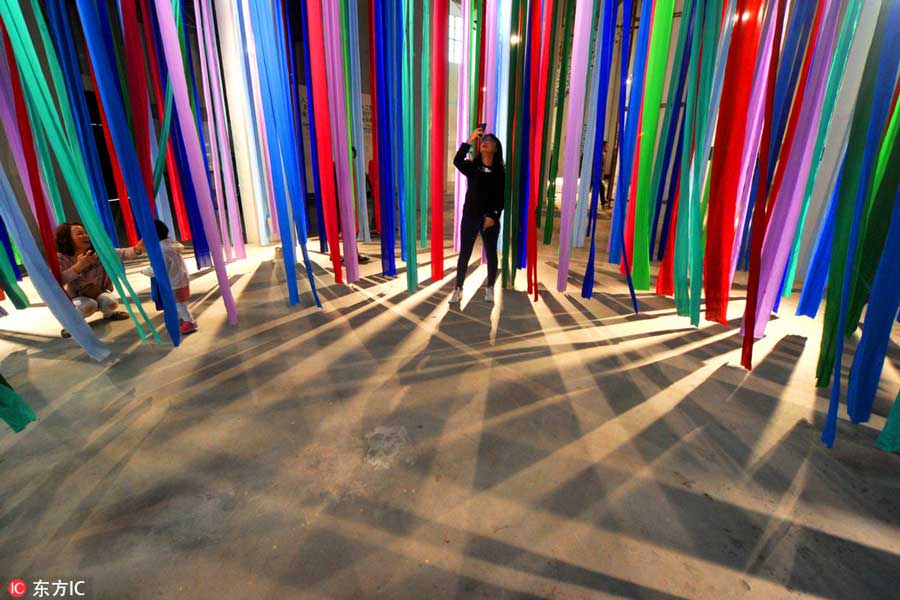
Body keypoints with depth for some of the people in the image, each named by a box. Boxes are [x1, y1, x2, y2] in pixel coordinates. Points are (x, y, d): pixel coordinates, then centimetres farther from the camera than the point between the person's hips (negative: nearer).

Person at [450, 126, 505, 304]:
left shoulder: (499, 172, 0)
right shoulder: (471, 166, 1)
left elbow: (501, 198, -3)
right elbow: (457, 161, -20)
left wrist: (493, 216, -15)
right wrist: (469, 140, -26)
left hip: (491, 219, 0)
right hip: (469, 217, 0)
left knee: (491, 254, 8)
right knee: (464, 253, 4)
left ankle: (489, 287, 25)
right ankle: (458, 288, 14)